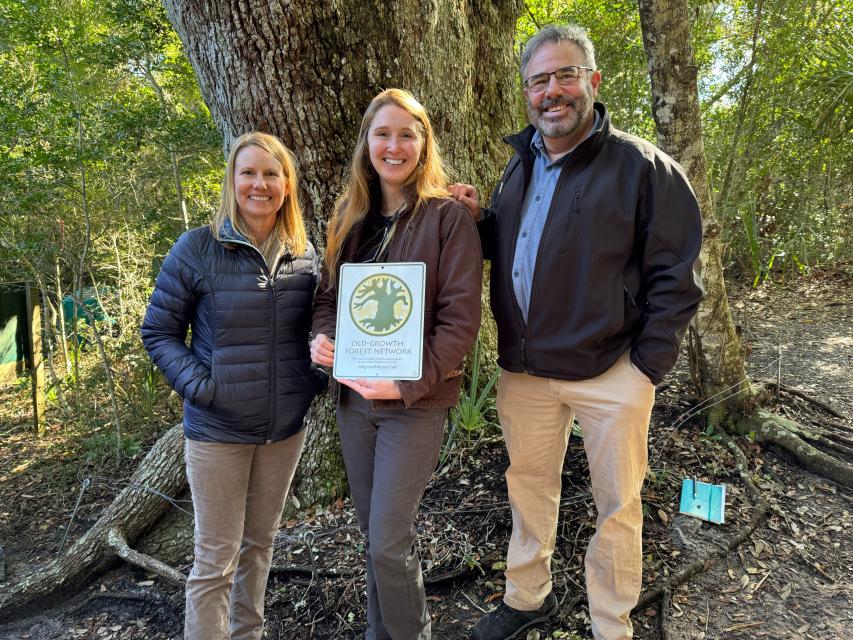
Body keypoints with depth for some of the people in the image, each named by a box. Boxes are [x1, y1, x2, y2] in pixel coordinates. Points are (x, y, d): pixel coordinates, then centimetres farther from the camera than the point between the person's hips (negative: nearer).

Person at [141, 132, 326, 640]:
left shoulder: (306, 254, 1)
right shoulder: (198, 249, -9)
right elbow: (159, 331, -4)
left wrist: (318, 377, -3)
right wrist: (198, 385, -16)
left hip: (287, 427, 4)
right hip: (218, 429, -4)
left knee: (260, 542, 20)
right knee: (216, 561, 5)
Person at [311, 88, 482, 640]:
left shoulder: (448, 217, -9)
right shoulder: (351, 216, 8)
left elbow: (461, 318, -14)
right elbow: (329, 294, 14)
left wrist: (408, 383, -21)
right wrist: (322, 337, -7)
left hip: (415, 402, -5)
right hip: (353, 395, 6)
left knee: (389, 544, -1)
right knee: (373, 533, 18)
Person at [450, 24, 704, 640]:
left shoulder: (643, 167, -9)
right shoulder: (521, 164, 10)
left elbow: (674, 279, -9)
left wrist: (648, 366, -14)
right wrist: (477, 219, 1)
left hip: (610, 372, -5)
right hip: (524, 367, 6)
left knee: (616, 505, 10)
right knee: (529, 485, 19)